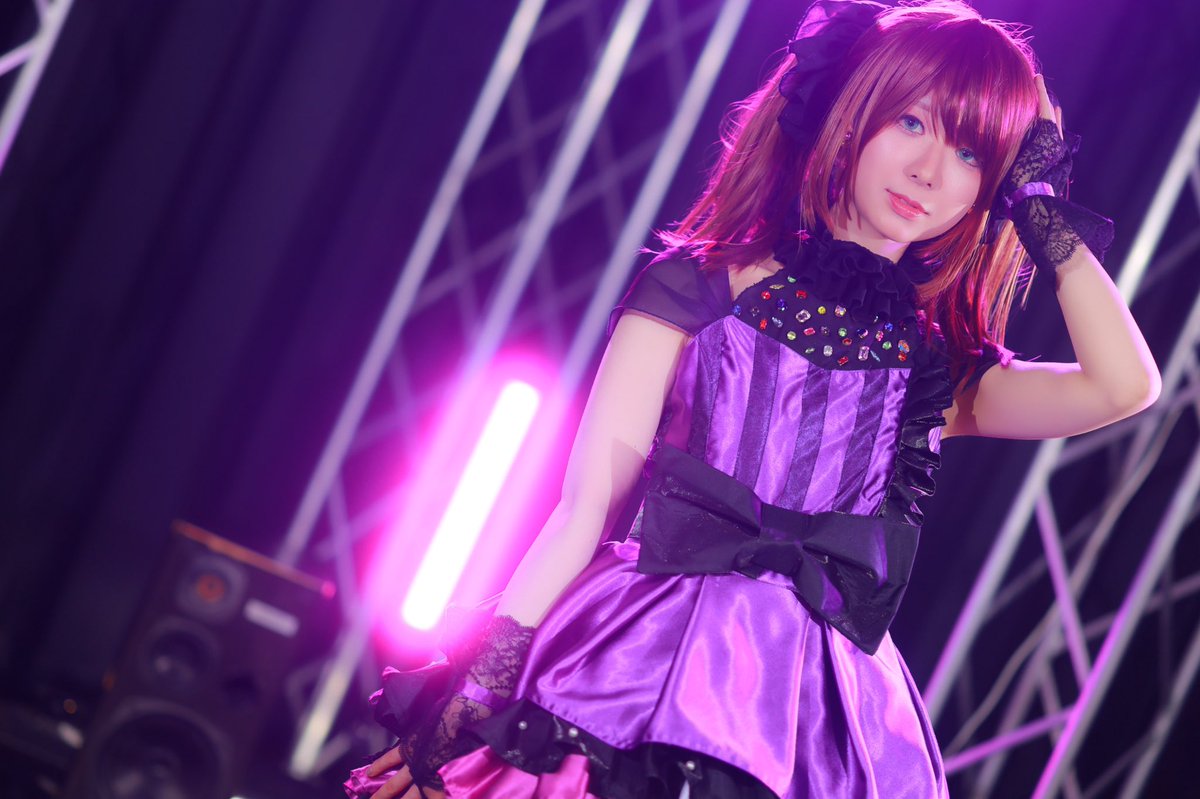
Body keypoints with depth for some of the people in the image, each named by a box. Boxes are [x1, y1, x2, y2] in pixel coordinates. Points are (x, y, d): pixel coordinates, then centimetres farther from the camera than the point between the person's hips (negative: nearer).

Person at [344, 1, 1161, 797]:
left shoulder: (934, 363, 13)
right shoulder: (700, 286, 4)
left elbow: (1124, 386, -2)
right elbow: (585, 506, -1)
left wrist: (1042, 200, 5)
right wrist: (477, 690, -8)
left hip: (819, 712, 3)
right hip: (646, 670, -3)